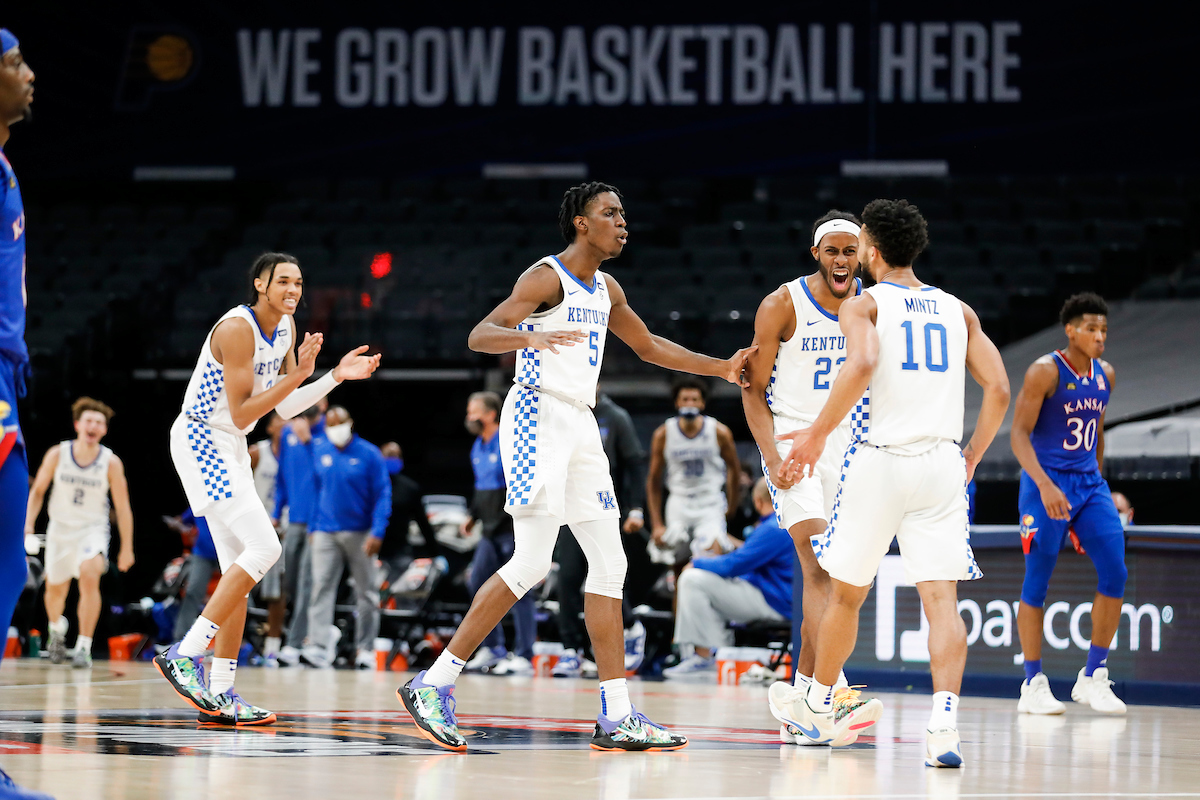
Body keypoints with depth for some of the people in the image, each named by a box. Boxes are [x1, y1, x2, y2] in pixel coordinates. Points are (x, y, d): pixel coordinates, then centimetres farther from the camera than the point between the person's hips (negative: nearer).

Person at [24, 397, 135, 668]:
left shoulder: (111, 462, -13)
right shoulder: (57, 455, -10)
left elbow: (122, 507, -5)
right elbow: (37, 491, 3)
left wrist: (127, 548, -3)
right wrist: (28, 524, -9)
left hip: (93, 529, -2)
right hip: (60, 529, 2)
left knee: (89, 576, -28)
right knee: (55, 589, 14)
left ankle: (84, 647, -23)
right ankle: (56, 628, 50)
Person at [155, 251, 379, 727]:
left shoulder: (285, 327, 8)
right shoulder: (237, 329, -20)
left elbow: (284, 408, 11)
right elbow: (241, 414, -22)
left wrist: (336, 376, 2)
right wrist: (298, 375, -26)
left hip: (230, 449, 10)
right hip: (200, 439, -10)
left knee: (239, 570, 6)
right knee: (264, 547, -20)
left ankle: (220, 693, 7)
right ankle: (183, 656, -19)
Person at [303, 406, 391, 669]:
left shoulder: (369, 454, -4)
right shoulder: (319, 451, 5)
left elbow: (383, 496, -5)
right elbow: (315, 490, 12)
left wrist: (378, 532, -13)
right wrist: (312, 527, 9)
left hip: (360, 533, -1)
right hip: (326, 533, 1)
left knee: (367, 591, 4)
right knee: (322, 586, -11)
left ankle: (365, 649, 11)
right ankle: (318, 645, -18)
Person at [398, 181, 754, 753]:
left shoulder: (607, 291, 17)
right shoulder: (546, 277, -9)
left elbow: (649, 347, 32)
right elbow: (480, 336, -19)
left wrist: (722, 369, 27)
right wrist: (534, 337, -39)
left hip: (580, 426, 9)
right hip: (539, 417, -9)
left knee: (609, 563, 4)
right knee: (531, 564, -17)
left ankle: (617, 717, 5)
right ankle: (433, 684, -12)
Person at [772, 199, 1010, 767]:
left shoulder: (863, 305, 0)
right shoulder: (957, 310, 14)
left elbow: (862, 363, -21)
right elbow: (999, 389, 7)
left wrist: (817, 435, -14)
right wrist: (972, 456, 19)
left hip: (879, 460, -2)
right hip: (941, 464, 2)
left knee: (846, 592, 15)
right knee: (941, 597, -5)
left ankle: (817, 707, 32)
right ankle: (944, 720, -25)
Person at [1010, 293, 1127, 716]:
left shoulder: (1104, 375, 10)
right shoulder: (1045, 372, -11)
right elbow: (1019, 433, -16)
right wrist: (1045, 485, -28)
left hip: (1089, 482, 6)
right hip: (1047, 484, -6)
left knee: (1115, 574, -7)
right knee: (1037, 582, -2)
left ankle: (1093, 678, 3)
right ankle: (1033, 685, 6)